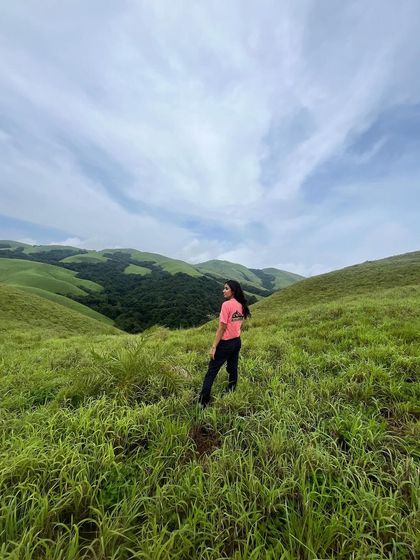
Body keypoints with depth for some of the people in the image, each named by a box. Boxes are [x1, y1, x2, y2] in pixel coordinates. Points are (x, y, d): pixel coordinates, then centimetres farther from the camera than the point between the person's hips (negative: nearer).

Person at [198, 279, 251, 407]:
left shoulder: (226, 304, -21)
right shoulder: (241, 305, 2)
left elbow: (222, 328, -21)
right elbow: (236, 324, 7)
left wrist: (214, 346, -15)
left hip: (225, 343, -7)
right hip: (237, 341, 7)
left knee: (212, 372, 5)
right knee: (233, 369, 20)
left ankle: (203, 402, 13)